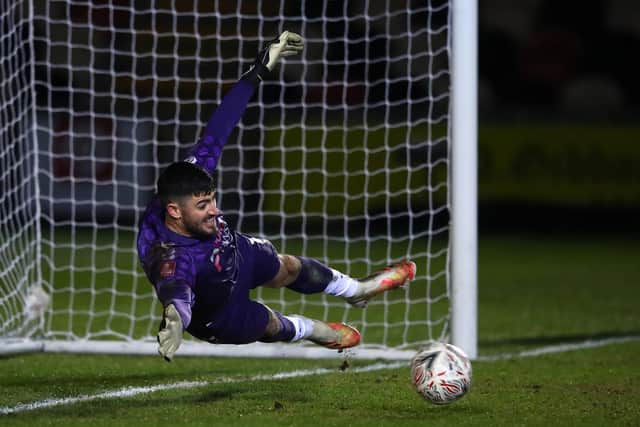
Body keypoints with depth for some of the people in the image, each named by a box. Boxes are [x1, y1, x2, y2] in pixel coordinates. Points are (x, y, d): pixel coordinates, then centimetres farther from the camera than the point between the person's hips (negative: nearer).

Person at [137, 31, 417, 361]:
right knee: (272, 325, 24)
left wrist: (259, 71, -29)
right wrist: (175, 318, -98)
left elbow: (215, 135, -28)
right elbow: (175, 291, -72)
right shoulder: (170, 258, -52)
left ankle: (356, 290, 61)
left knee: (290, 269, 30)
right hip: (220, 319, -5)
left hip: (238, 252, 5)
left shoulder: (190, 176, -35)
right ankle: (311, 330, 61)